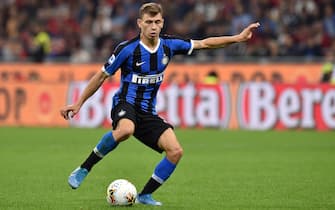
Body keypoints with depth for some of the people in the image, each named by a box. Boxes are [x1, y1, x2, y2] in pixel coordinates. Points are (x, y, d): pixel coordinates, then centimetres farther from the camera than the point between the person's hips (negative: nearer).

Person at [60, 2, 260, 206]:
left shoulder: (169, 45, -1)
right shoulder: (127, 49, -13)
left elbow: (204, 43, 11)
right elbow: (102, 76, -3)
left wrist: (238, 38, 9)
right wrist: (79, 104, -1)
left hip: (148, 112, 5)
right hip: (125, 104, -5)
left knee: (176, 151, -12)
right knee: (126, 130, -41)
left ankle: (145, 195, 1)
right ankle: (84, 169, -26)